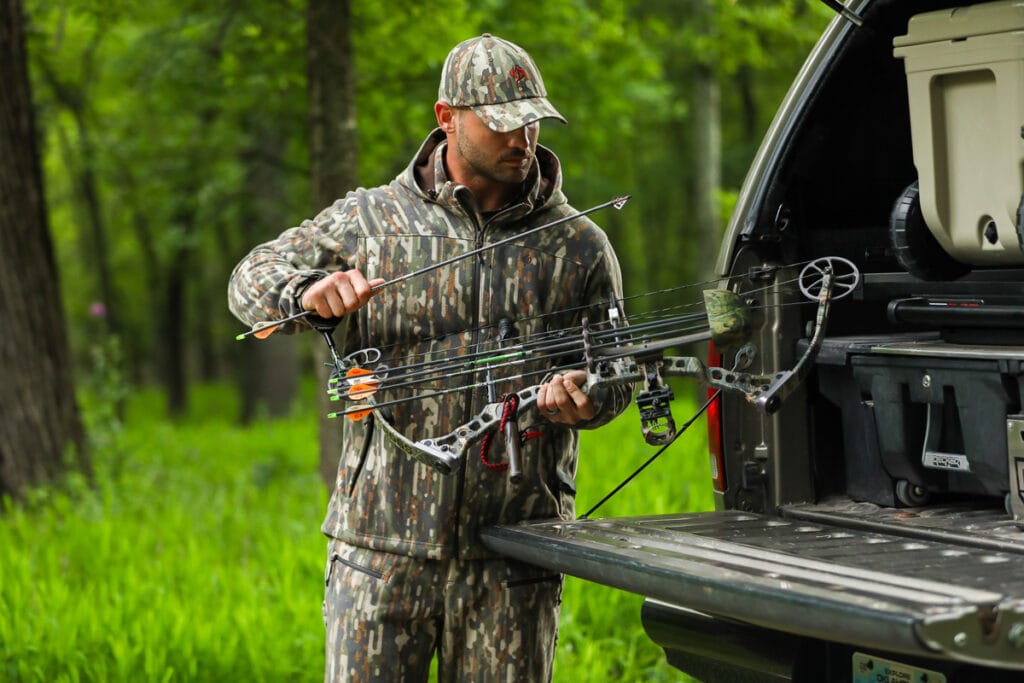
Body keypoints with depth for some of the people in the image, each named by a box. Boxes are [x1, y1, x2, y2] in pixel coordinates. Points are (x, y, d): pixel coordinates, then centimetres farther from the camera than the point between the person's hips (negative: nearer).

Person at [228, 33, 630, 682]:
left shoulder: (579, 246, 7)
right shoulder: (371, 219, 6)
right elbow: (253, 278, 11)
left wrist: (582, 400, -15)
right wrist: (309, 291, -13)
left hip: (512, 555, 1)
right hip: (383, 539, 0)